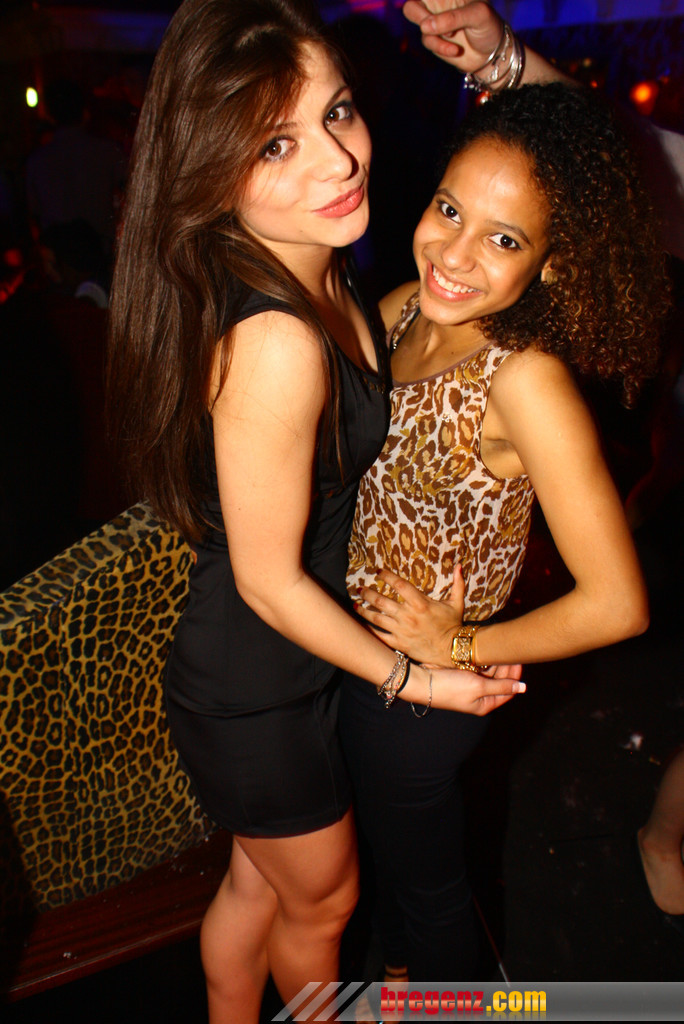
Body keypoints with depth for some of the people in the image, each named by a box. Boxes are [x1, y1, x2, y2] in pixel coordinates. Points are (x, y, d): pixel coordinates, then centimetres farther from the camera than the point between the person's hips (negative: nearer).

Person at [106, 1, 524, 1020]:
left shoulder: (316, 272, -5)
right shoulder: (273, 342, -34)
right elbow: (270, 580, -25)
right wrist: (412, 678, -12)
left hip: (289, 657, 8)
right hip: (259, 697, -8)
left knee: (258, 880, 31)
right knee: (320, 901, 24)